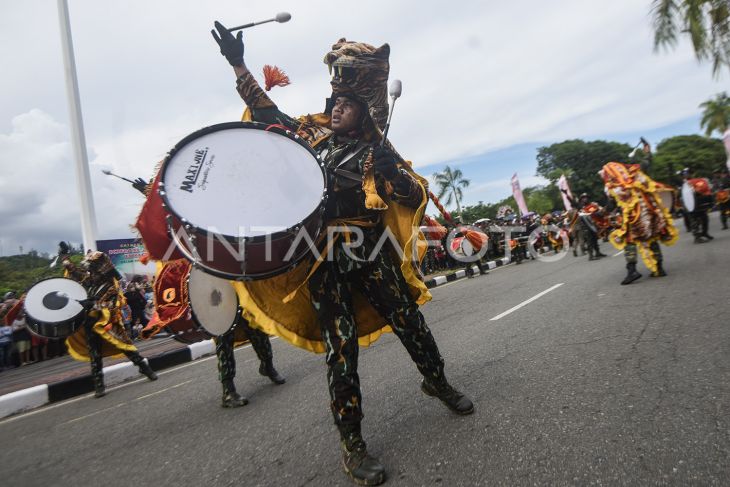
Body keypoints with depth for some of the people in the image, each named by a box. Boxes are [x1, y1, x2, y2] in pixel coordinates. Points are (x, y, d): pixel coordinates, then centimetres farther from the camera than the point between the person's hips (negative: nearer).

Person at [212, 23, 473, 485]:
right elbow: (267, 111, 19)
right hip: (323, 258, 0)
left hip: (369, 253, 0)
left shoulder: (377, 151, 5)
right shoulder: (314, 134, 11)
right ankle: (352, 444, 13)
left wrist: (393, 172, -20)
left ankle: (437, 381, 42)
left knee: (408, 319, 11)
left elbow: (416, 197, -3)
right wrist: (238, 63, 18)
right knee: (340, 344, 0)